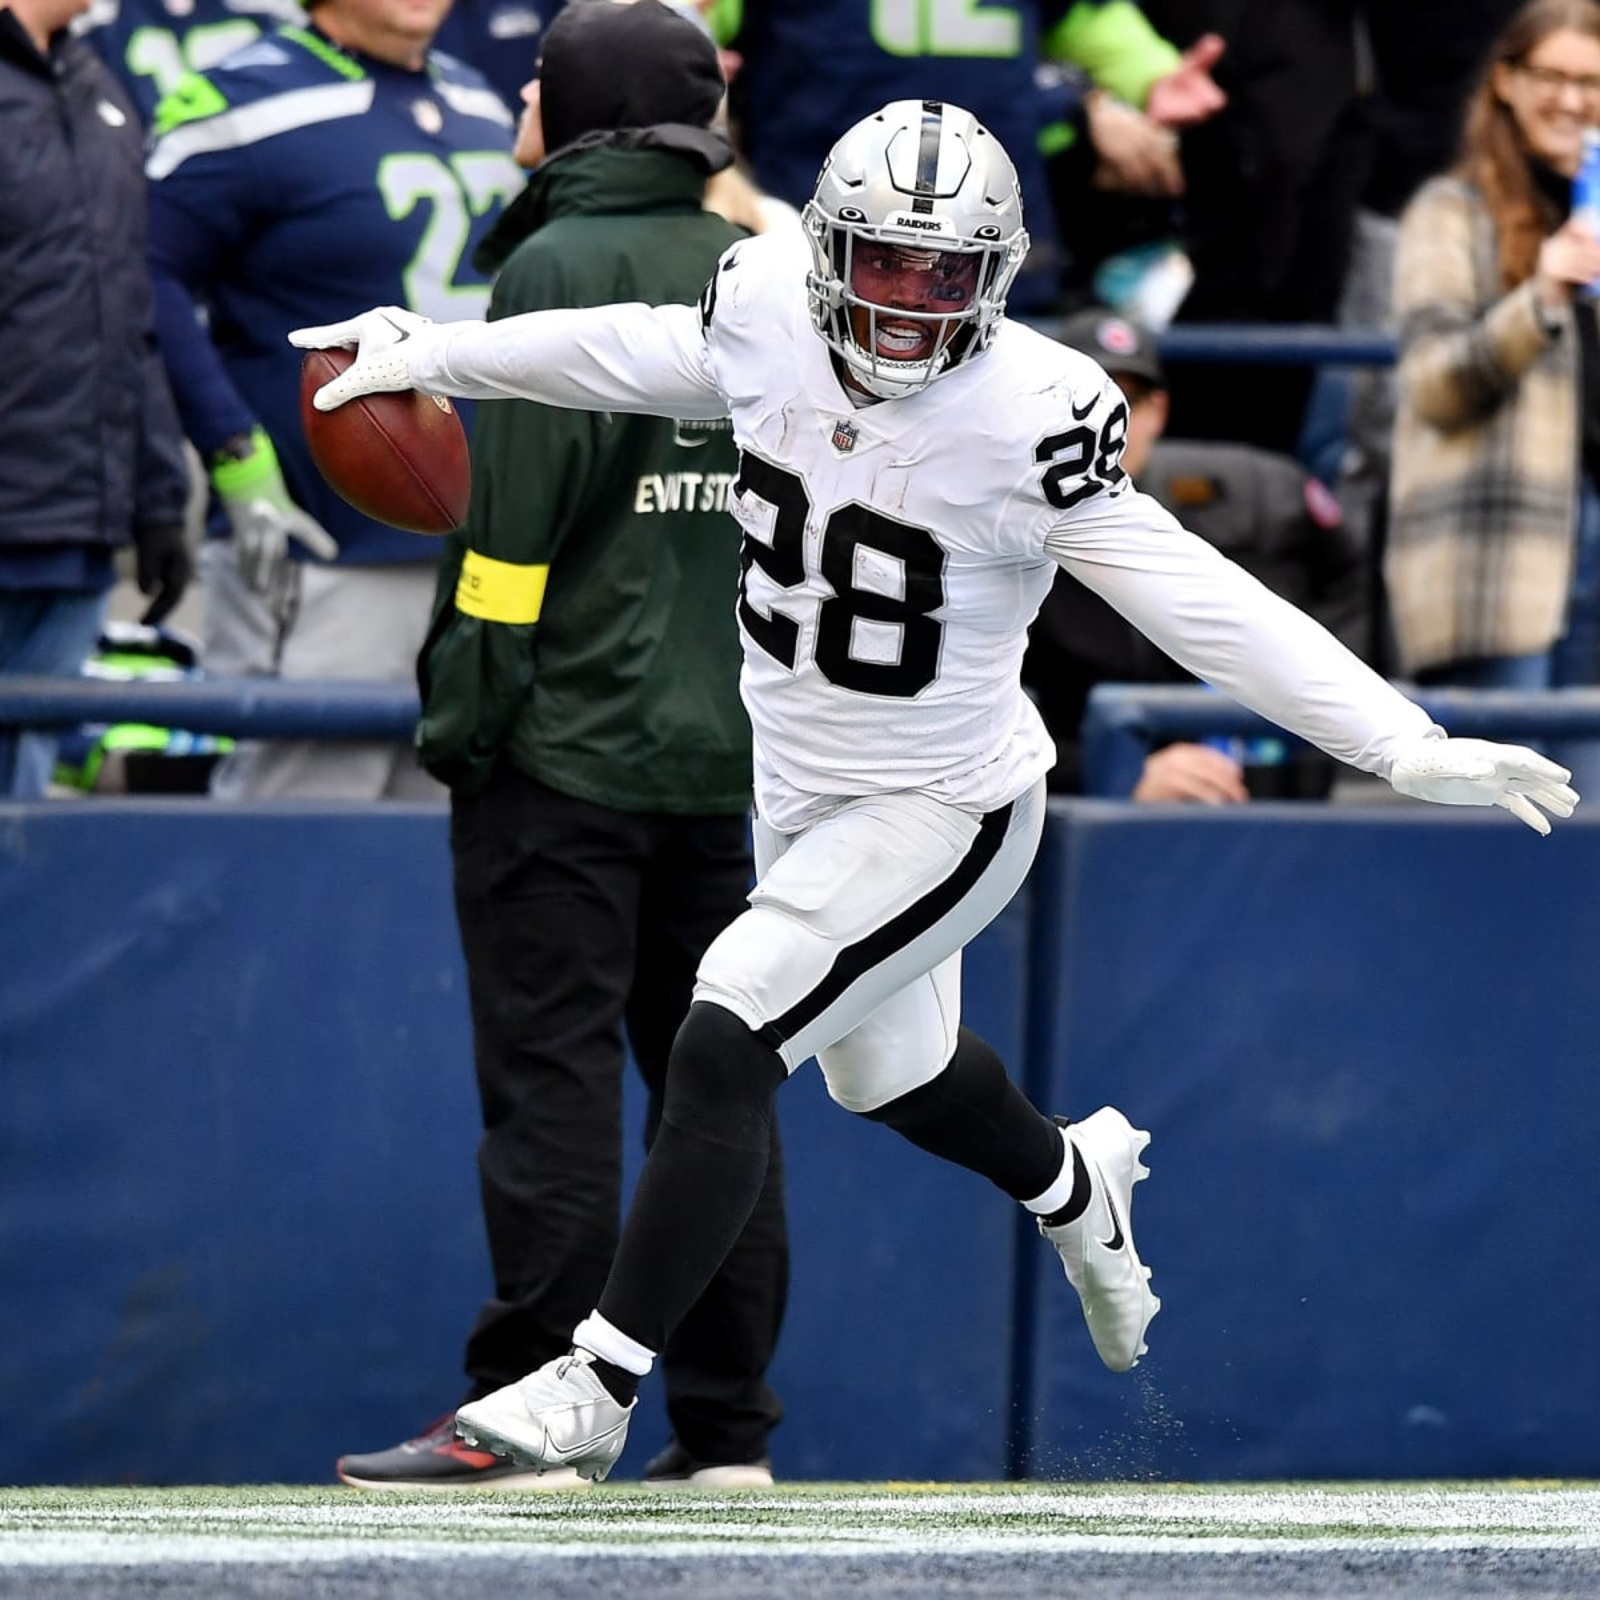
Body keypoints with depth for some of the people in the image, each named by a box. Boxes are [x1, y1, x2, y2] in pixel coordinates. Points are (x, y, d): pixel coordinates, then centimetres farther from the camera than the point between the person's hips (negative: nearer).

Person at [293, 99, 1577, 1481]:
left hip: (942, 811, -7)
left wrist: (1404, 746, -30)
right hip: (800, 784, 7)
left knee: (724, 1049, -18)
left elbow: (1197, 602, -25)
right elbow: (623, 354, 9)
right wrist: (424, 358, 20)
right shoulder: (769, 310, -12)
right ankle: (1073, 1184, 59)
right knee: (889, 1071, 26)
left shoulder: (1030, 417, -27)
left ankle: (596, 1389, -8)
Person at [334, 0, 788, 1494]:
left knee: (552, 1080, -6)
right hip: (725, 754, 7)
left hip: (566, 750, -7)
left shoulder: (561, 269, -9)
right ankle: (725, 1423, 10)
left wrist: (462, 712, -11)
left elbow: (521, 514, -15)